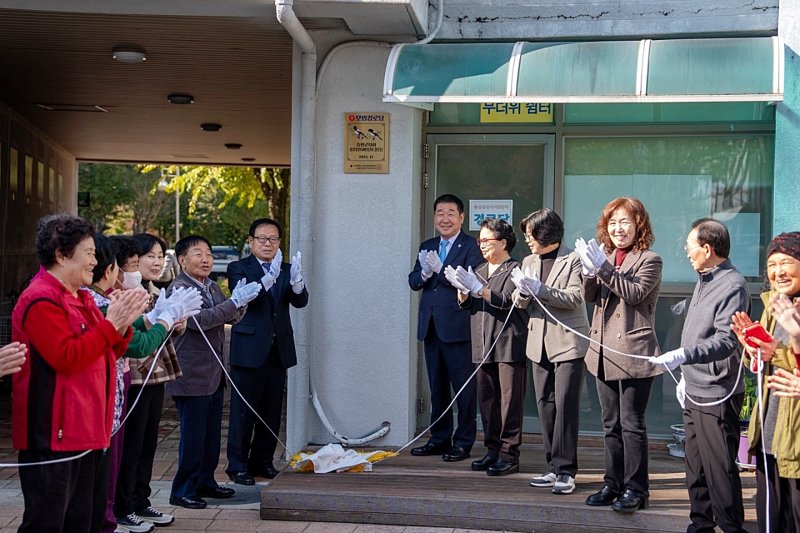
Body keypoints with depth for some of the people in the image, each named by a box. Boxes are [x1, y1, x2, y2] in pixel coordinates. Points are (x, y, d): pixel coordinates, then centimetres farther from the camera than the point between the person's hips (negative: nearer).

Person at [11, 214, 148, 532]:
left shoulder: (81, 298, 17)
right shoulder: (42, 301, -14)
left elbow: (108, 353, 20)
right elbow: (66, 358, -24)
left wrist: (122, 325, 2)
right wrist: (110, 324, -18)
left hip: (88, 432, 10)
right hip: (54, 436, -10)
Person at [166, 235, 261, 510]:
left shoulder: (213, 288, 14)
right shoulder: (179, 289, -14)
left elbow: (233, 317, 14)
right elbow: (200, 320, -25)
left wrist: (241, 301, -8)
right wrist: (236, 301, -26)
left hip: (214, 373, 9)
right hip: (192, 375, -9)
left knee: (212, 433, 15)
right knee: (192, 436, -3)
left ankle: (205, 482, 27)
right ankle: (182, 491, 6)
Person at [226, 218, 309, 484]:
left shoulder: (286, 269, 10)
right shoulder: (238, 268, -2)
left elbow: (300, 302, -4)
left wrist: (296, 282, -26)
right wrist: (268, 279, -36)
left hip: (278, 350, 5)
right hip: (249, 349, -5)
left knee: (272, 411, 12)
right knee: (243, 410, -1)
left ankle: (262, 461, 23)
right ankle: (238, 465, 6)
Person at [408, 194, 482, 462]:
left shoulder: (471, 246, -4)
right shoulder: (427, 247, 16)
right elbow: (413, 281, 10)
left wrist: (440, 269, -21)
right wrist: (425, 273, -10)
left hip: (457, 326, -7)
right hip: (430, 326, 7)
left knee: (463, 387, 0)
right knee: (437, 386, 13)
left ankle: (463, 442, 7)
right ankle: (439, 439, 22)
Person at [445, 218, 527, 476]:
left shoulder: (514, 270, -3)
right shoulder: (479, 270, 20)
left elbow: (506, 300, -14)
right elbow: (467, 304, 18)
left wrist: (477, 288, -20)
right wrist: (462, 290, -3)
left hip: (508, 345, -7)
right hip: (483, 346, 7)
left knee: (509, 400, -6)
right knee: (487, 400, 8)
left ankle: (509, 455, -4)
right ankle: (493, 450, 15)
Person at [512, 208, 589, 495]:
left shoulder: (573, 260, -5)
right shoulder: (529, 262, 15)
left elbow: (574, 297, -14)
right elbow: (521, 304, 12)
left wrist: (539, 289, -19)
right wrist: (523, 293, -11)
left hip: (568, 342, -6)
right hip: (540, 344, 7)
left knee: (565, 405, -8)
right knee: (545, 406, 8)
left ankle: (565, 470, -4)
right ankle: (554, 468, 15)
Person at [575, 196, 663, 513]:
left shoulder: (649, 260, -4)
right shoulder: (607, 258, 13)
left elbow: (634, 292, -18)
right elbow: (590, 296, 4)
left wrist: (603, 268, -25)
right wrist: (590, 272, -16)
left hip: (633, 353, -6)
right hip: (604, 352, 7)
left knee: (632, 424, -3)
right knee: (611, 425, 12)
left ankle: (635, 490, 4)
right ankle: (613, 484, 20)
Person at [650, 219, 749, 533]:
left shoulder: (732, 286, -16)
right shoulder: (704, 281, 14)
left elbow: (725, 341, -25)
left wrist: (684, 355, -37)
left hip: (716, 395, -10)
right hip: (694, 391, 10)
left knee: (720, 468, -4)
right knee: (696, 466, 16)